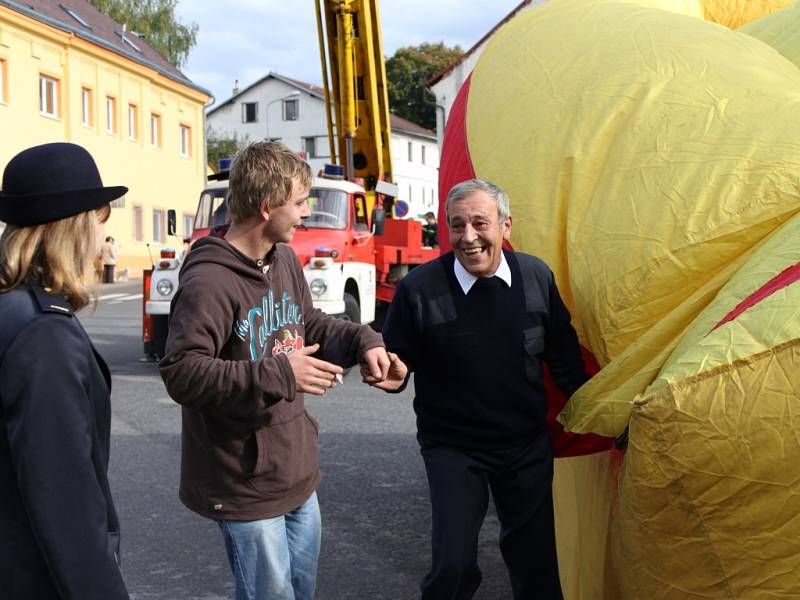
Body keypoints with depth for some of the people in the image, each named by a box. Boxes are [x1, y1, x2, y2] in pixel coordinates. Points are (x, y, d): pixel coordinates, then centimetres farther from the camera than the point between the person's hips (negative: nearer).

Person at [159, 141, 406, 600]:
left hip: (298, 472, 9)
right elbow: (181, 372, -28)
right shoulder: (208, 280, -24)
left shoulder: (286, 259, 5)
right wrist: (277, 374, -30)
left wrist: (364, 341, -1)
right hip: (246, 485, -8)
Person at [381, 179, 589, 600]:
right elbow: (396, 363, -6)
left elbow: (563, 352, 9)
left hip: (527, 444, 4)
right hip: (453, 448, -3)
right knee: (454, 565, -7)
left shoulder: (536, 276, -5)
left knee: (535, 556, 16)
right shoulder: (419, 288, -16)